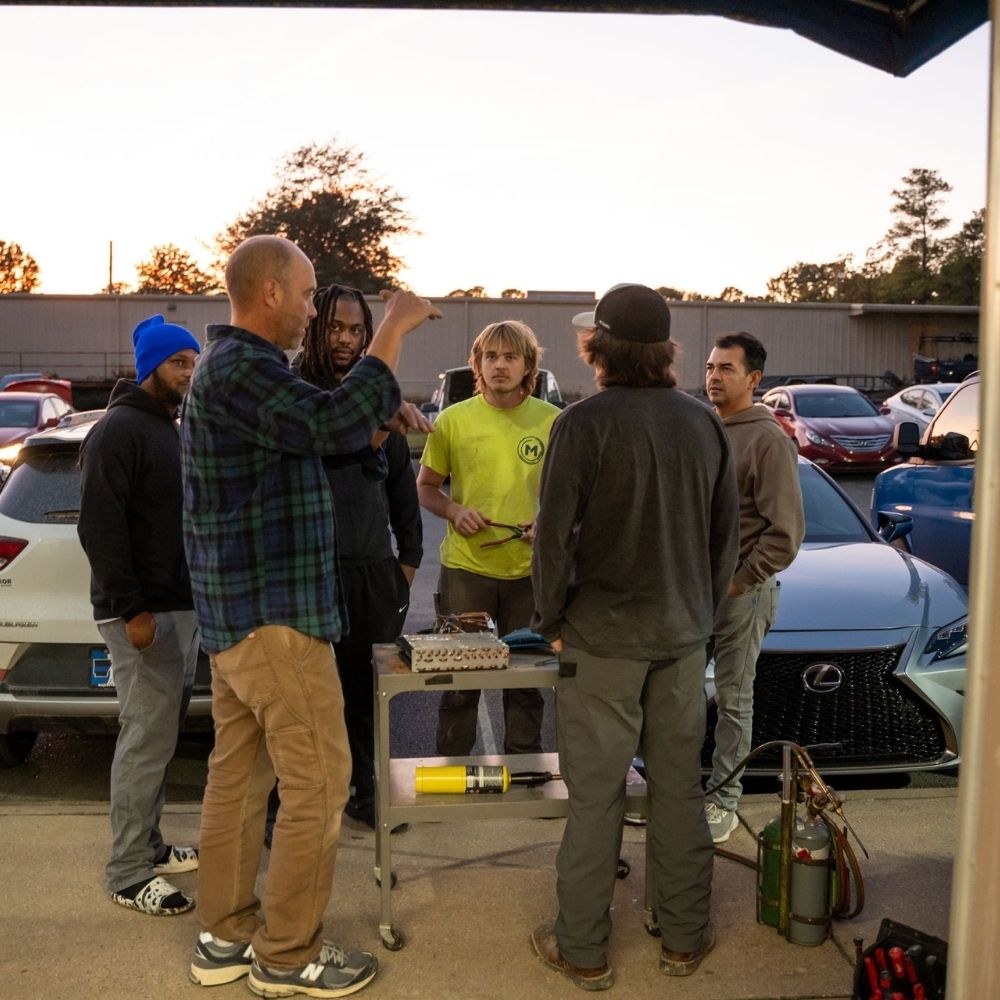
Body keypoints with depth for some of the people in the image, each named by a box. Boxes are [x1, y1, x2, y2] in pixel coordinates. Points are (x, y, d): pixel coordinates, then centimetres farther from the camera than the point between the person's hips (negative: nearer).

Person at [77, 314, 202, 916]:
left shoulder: (174, 431, 17)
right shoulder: (119, 431, -12)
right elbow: (100, 527, -18)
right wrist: (131, 610, -21)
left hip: (182, 607, 9)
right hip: (144, 614, -9)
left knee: (161, 735, 15)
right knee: (147, 740, -5)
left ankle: (149, 847, 27)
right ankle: (129, 875, 5)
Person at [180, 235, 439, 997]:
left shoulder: (226, 364, 16)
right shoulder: (242, 366, -17)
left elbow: (308, 432, 23)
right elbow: (334, 426, -29)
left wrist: (373, 419, 8)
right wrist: (393, 330, -20)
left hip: (235, 610, 10)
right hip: (275, 612, -10)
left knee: (238, 773, 14)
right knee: (317, 781, -1)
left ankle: (225, 936, 25)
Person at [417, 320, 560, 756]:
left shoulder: (551, 420, 0)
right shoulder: (453, 419, 0)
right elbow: (425, 486, 9)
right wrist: (453, 511, -11)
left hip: (529, 569, 1)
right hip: (465, 567, 0)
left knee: (526, 681, 11)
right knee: (459, 680, 7)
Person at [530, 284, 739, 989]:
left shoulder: (585, 423, -14)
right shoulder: (703, 423, 2)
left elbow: (555, 534, -14)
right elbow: (726, 533, 8)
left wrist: (552, 620, -1)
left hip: (602, 638, -4)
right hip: (683, 635, 5)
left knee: (596, 794, 5)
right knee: (679, 786, 15)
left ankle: (583, 950, 18)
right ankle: (685, 938, 28)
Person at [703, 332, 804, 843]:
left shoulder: (769, 439, -11)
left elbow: (786, 531, -14)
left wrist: (739, 581, -14)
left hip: (741, 591, -6)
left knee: (733, 699, 5)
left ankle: (723, 801, 17)